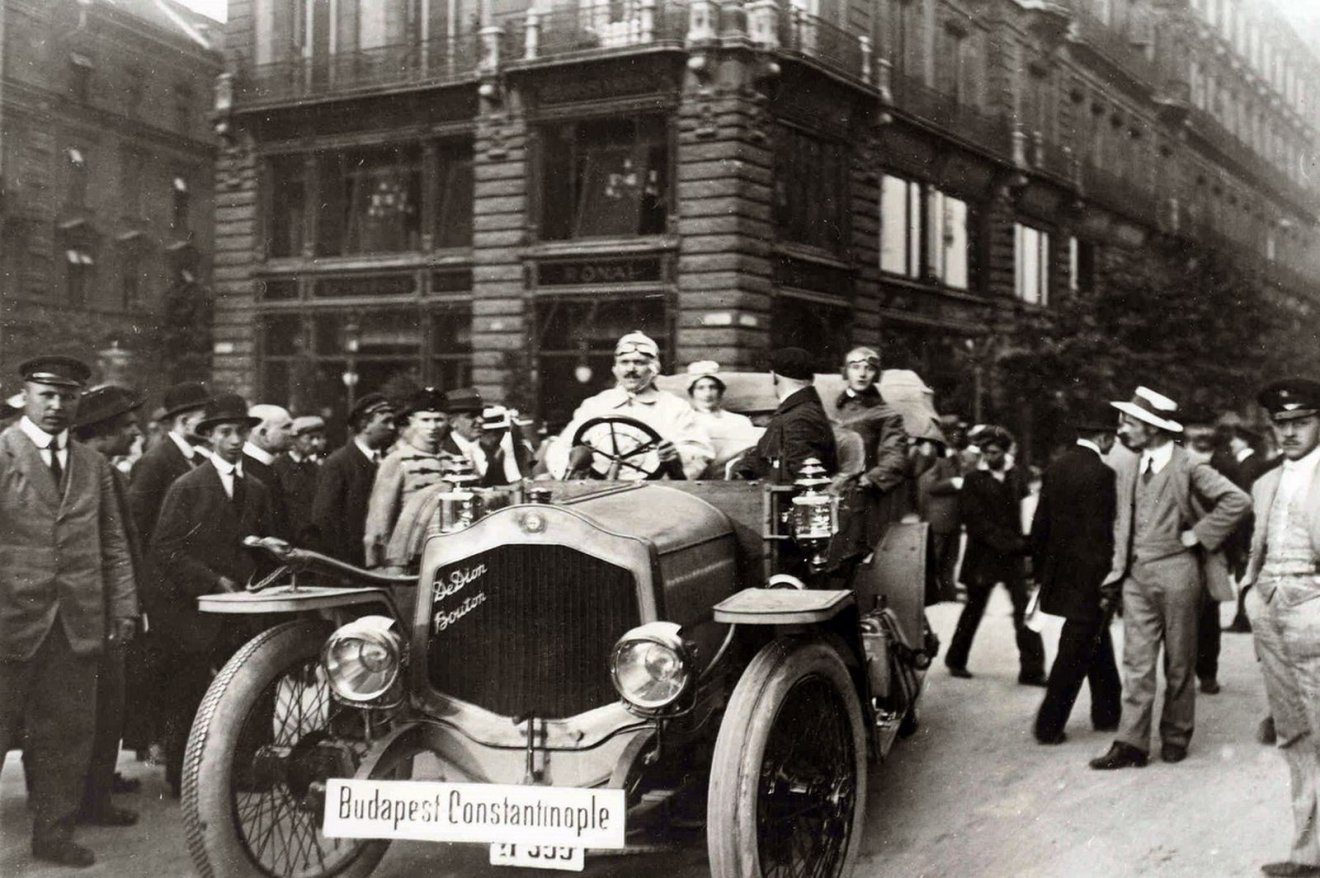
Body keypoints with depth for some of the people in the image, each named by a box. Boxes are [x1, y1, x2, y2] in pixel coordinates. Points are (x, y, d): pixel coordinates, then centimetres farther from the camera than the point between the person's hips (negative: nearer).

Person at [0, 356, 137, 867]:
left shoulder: (94, 466, 14)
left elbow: (113, 544, 14)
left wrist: (123, 607, 6)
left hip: (78, 622, 5)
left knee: (69, 731, 9)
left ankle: (53, 834, 20)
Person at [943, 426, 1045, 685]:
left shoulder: (1016, 477, 7)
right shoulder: (974, 480, -3)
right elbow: (977, 522, -10)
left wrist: (1023, 543, -8)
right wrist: (1010, 543, -16)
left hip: (1014, 554, 2)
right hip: (984, 555, -2)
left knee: (1025, 610, -5)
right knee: (974, 609, 10)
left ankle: (1032, 669, -2)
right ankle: (956, 660, 27)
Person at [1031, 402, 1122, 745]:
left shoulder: (1055, 468, 5)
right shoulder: (1100, 474, -18)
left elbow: (1040, 525, 9)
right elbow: (1101, 534, -20)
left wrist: (1041, 572, 16)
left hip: (1060, 574, 8)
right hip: (1088, 579, -8)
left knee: (1097, 644, 22)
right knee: (1074, 655, 2)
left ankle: (1107, 713, 33)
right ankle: (1049, 726, 7)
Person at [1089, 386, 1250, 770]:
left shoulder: (1189, 468, -10)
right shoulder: (1125, 466, 7)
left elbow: (1238, 500, -14)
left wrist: (1199, 535, -12)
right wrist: (1117, 571, 6)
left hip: (1175, 574, -5)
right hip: (1136, 576, 5)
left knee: (1179, 663, 8)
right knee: (1136, 662, 3)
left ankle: (1176, 737, 22)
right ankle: (1131, 744, 4)